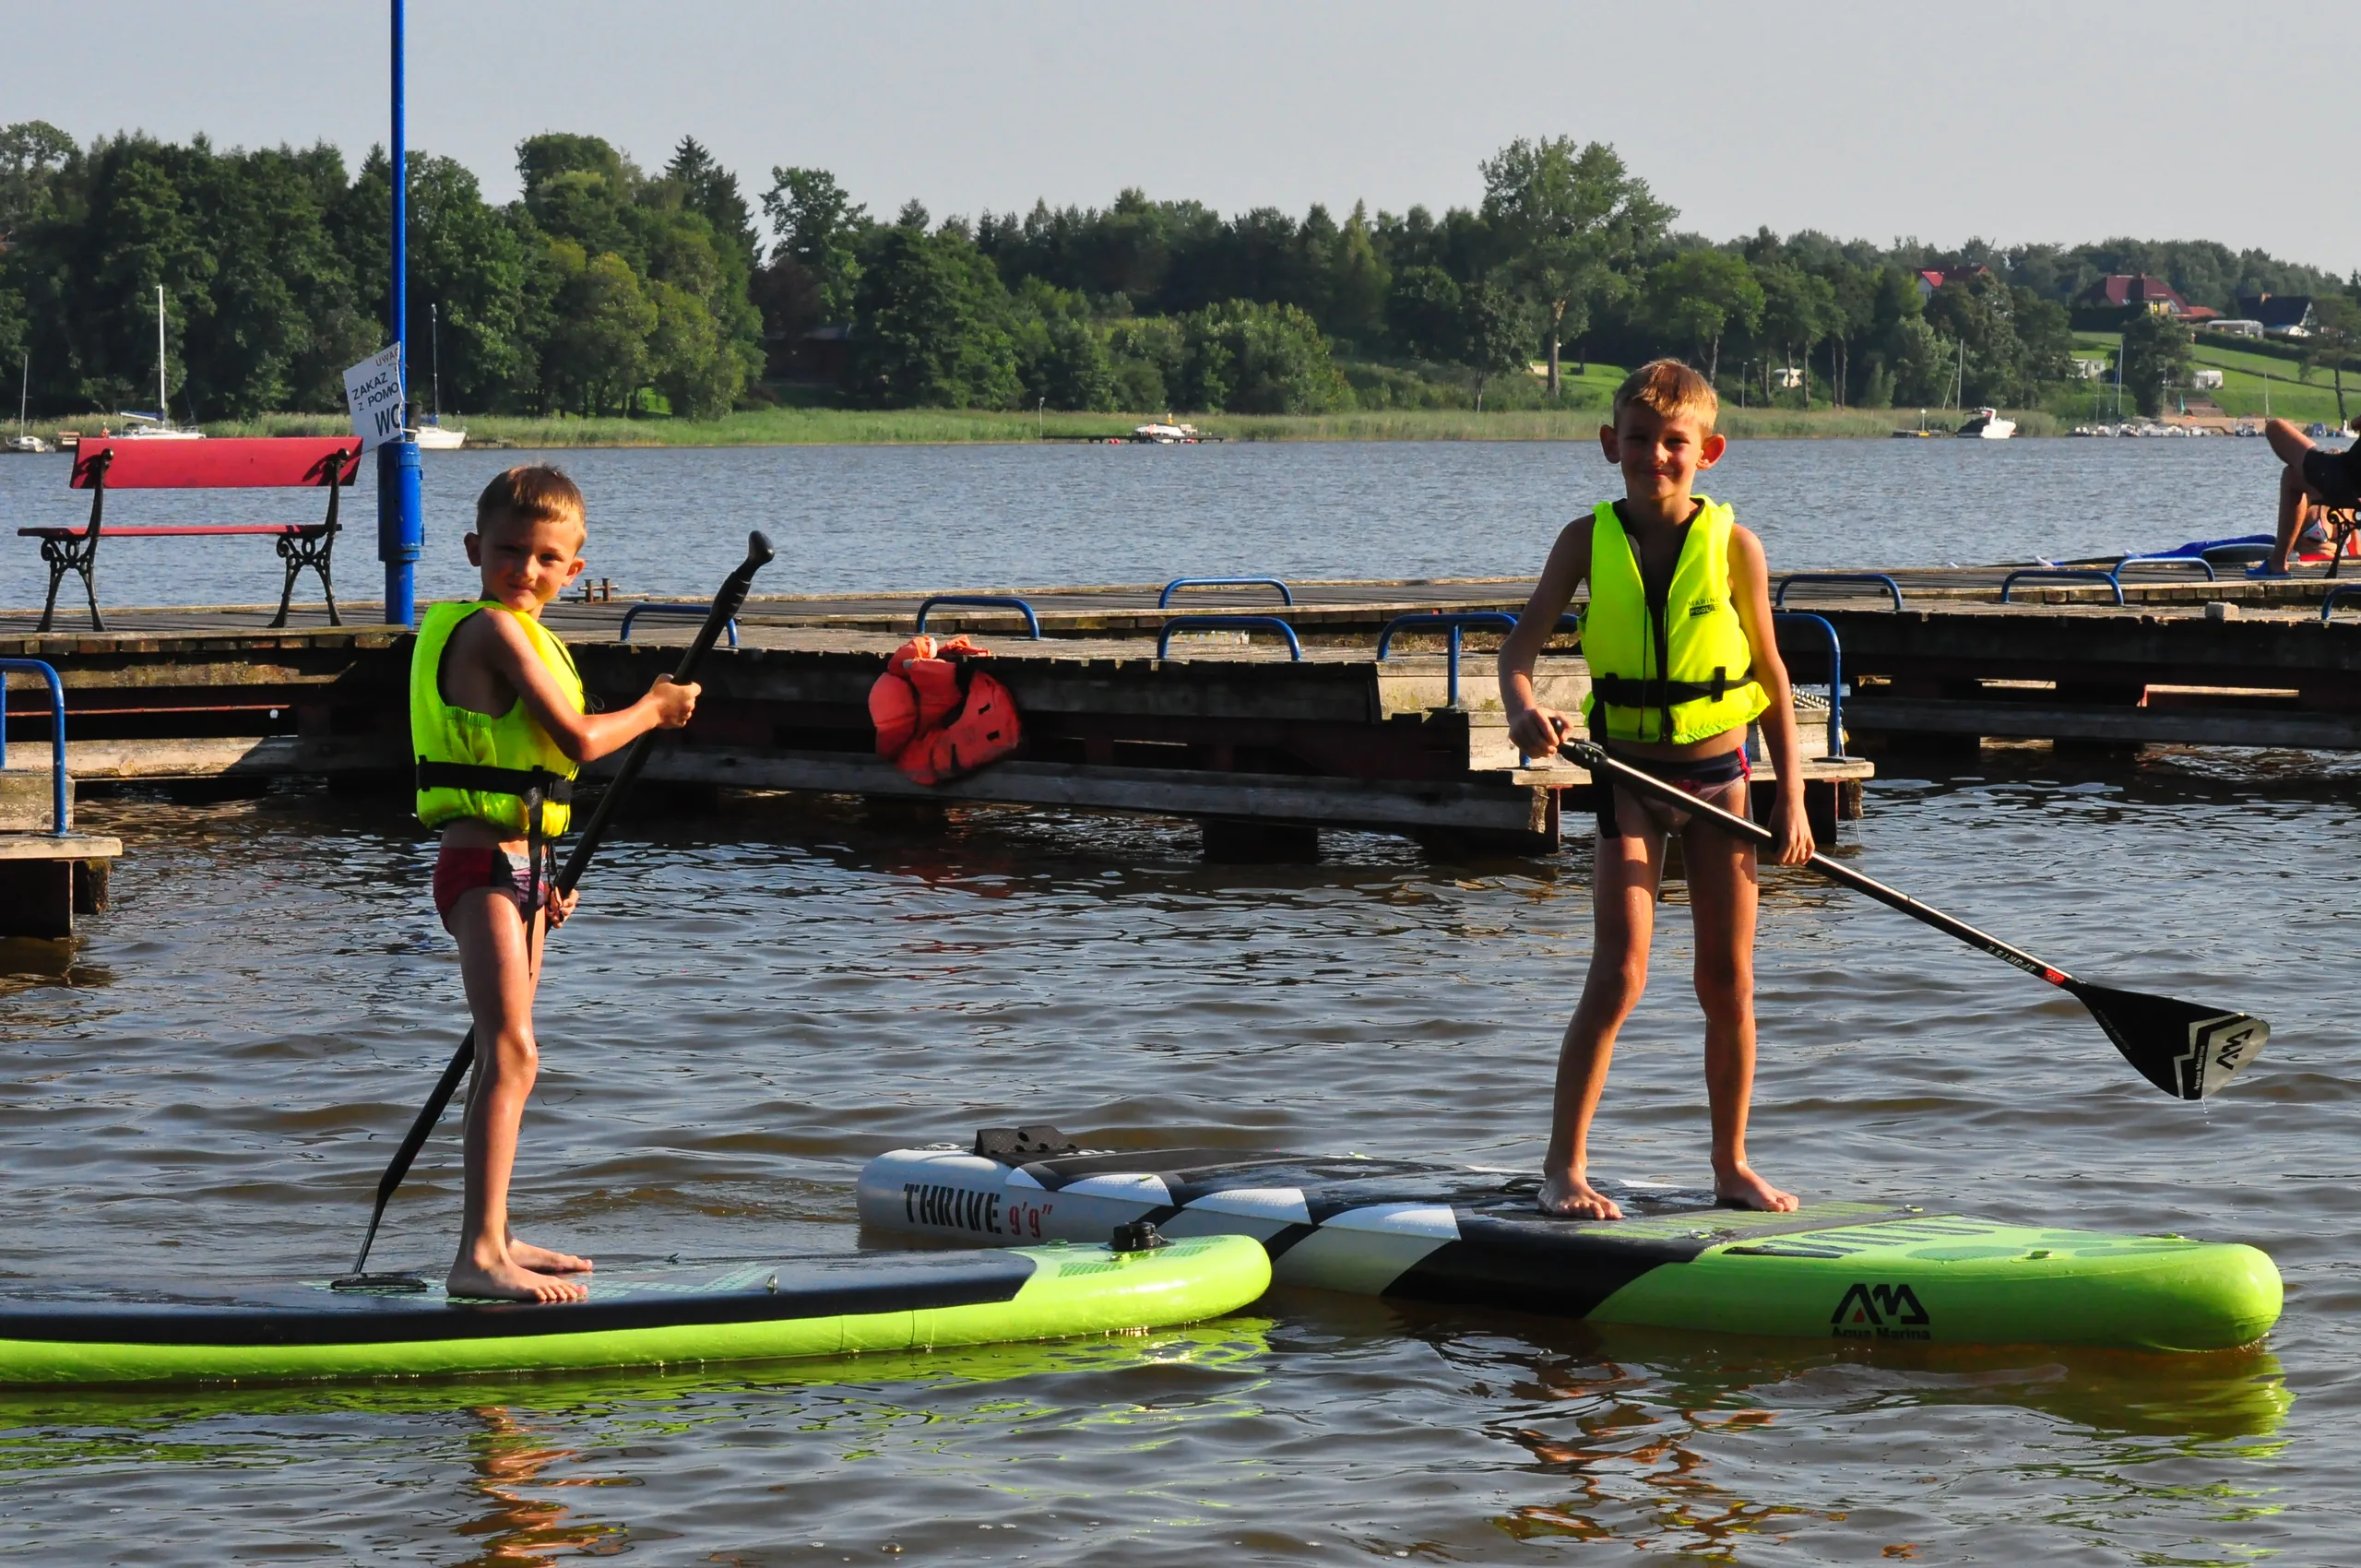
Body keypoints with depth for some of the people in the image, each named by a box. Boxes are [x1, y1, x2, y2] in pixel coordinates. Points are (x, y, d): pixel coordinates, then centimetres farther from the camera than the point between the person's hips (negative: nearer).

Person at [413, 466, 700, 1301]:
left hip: (513, 867, 11)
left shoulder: (522, 634, 16)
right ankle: (478, 1255, -25)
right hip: (484, 868, -11)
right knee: (510, 1052, -18)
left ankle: (493, 1239, 27)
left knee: (504, 1055, 17)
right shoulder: (496, 630, -16)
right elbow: (578, 740, -22)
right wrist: (653, 708, -6)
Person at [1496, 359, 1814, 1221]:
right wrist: (1524, 712, -28)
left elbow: (1770, 677, 4)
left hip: (1717, 774, 1)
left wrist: (1791, 796, 1)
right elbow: (1520, 647, -5)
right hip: (1629, 777, -1)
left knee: (1729, 981, 5)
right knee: (1619, 976, -11)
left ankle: (1731, 1164, 19)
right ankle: (1563, 1166, -6)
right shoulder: (1588, 540, -3)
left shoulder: (1733, 545, -3)